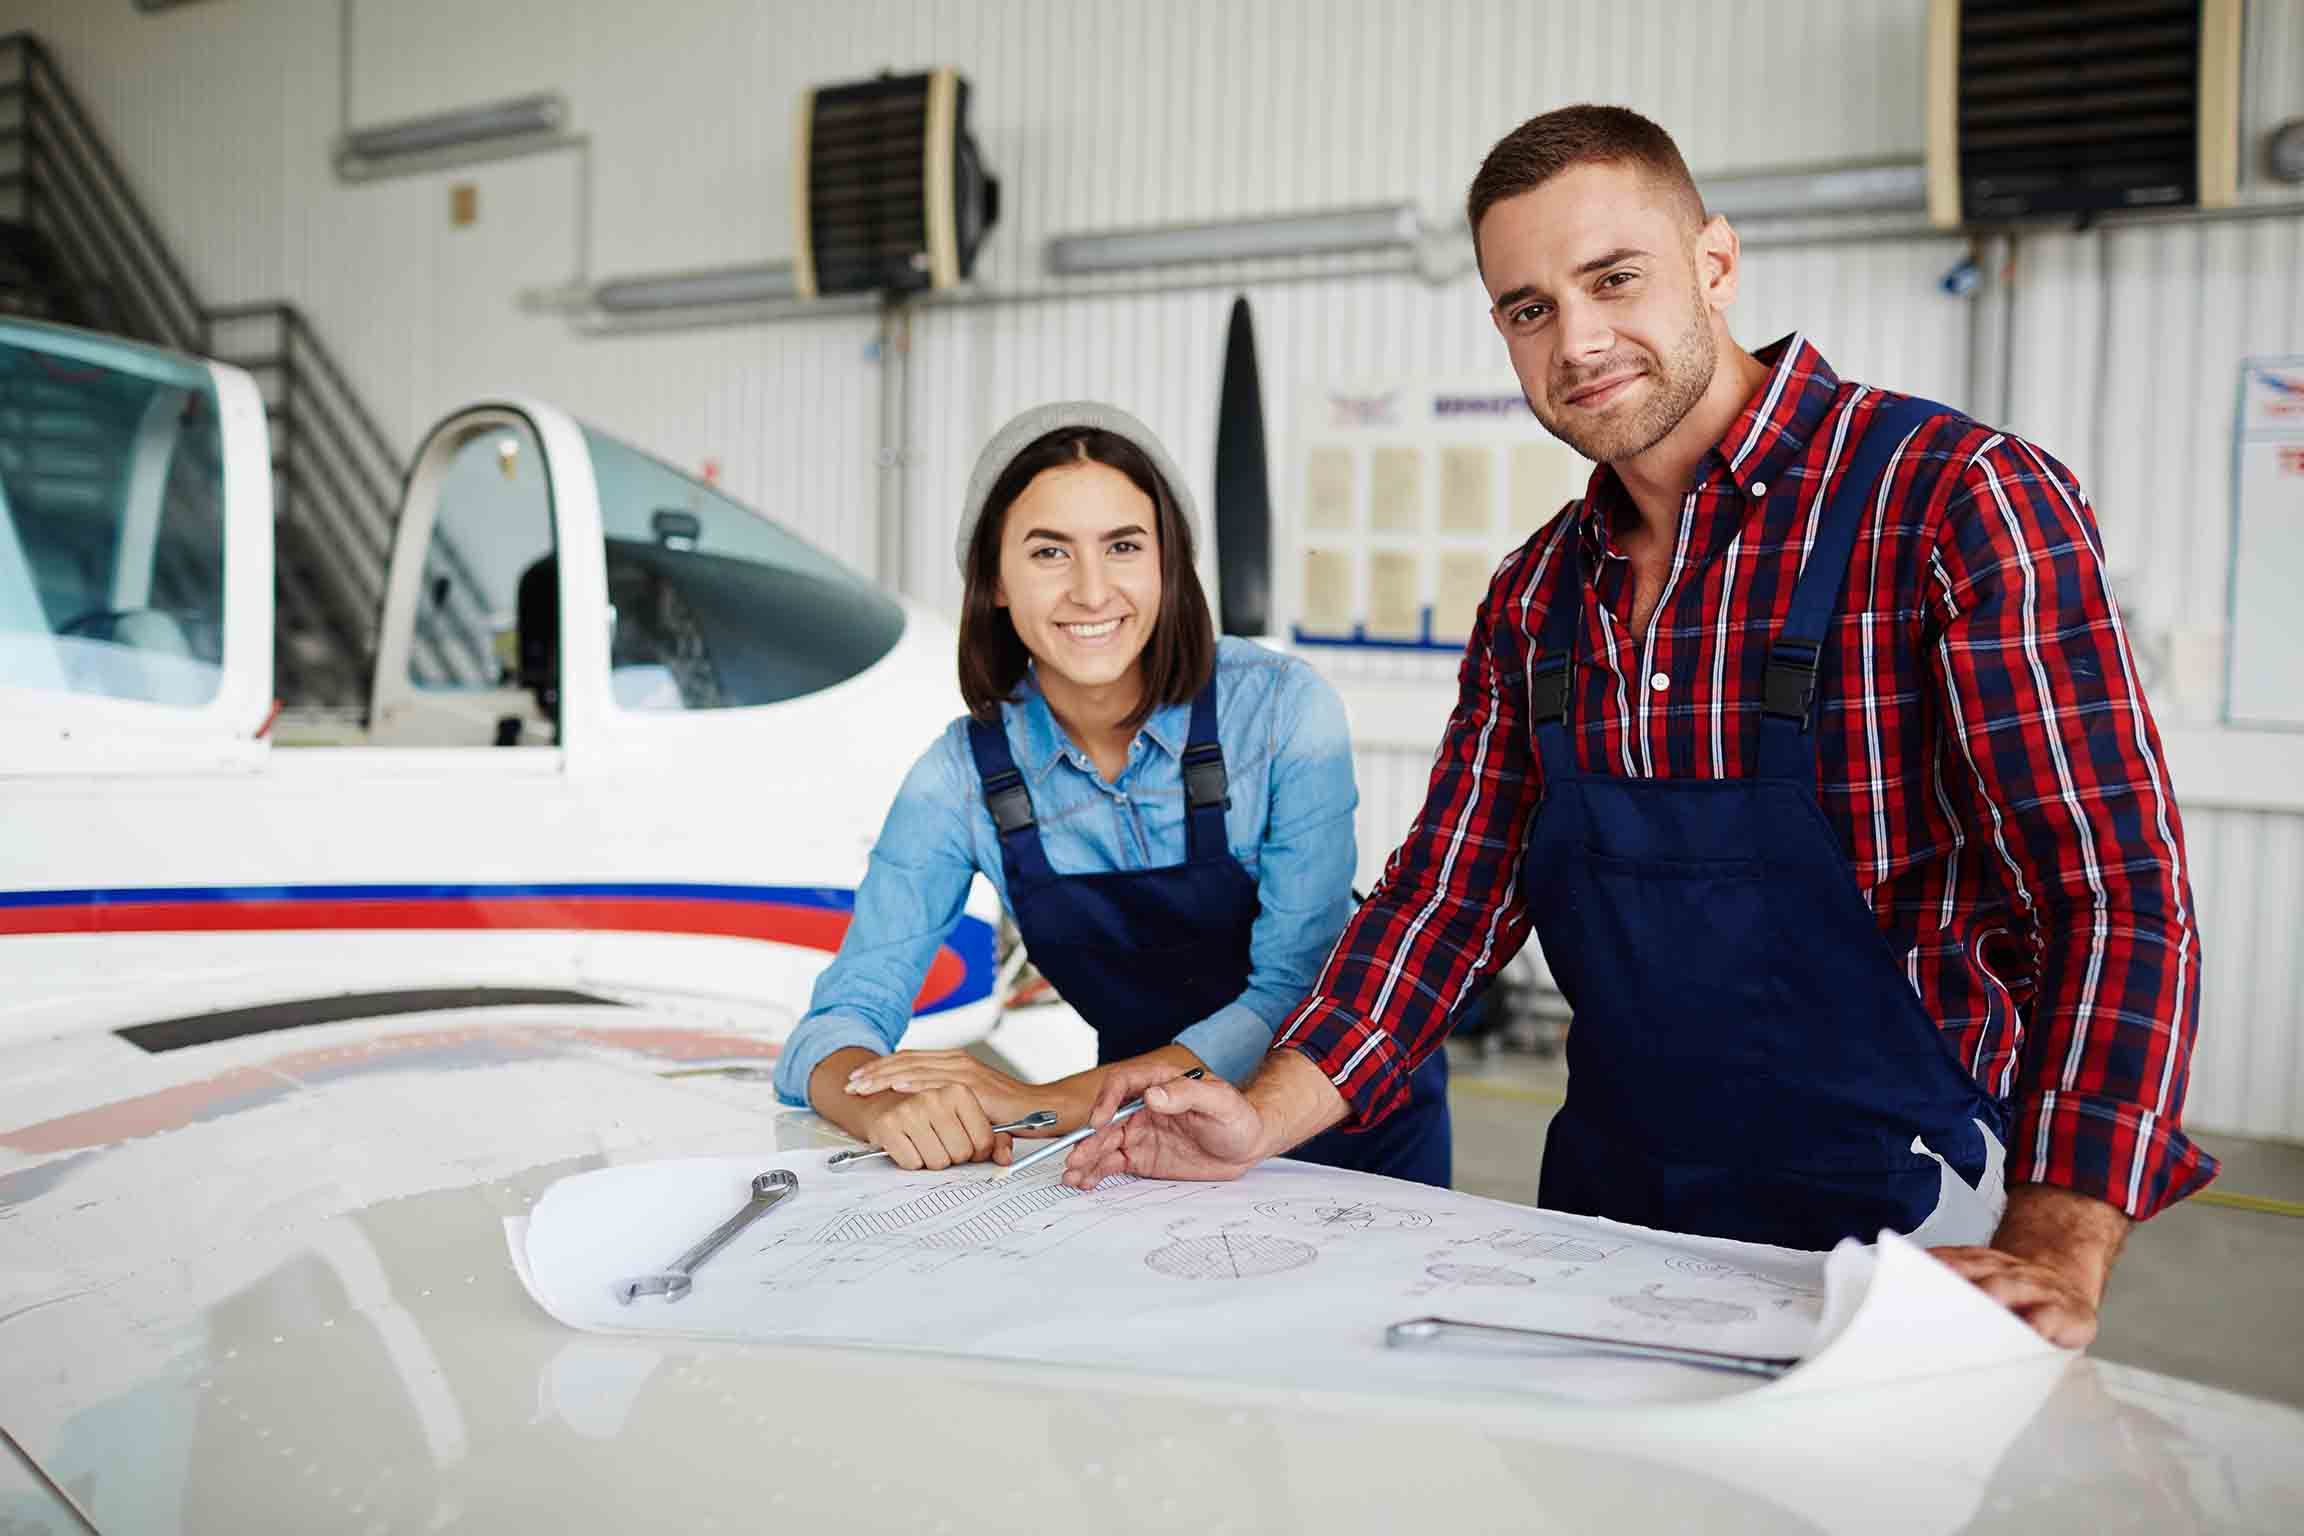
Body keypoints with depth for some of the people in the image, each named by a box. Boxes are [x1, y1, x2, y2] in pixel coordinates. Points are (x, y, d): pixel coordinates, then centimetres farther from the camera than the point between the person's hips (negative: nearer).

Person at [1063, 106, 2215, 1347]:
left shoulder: (1955, 501, -12)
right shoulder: (1538, 594, 6)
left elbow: (2115, 890, -16)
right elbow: (1453, 886, 8)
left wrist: (2055, 1251, -27)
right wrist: (1265, 1120, -4)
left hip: (1894, 1230, -4)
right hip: (1606, 1207, 4)